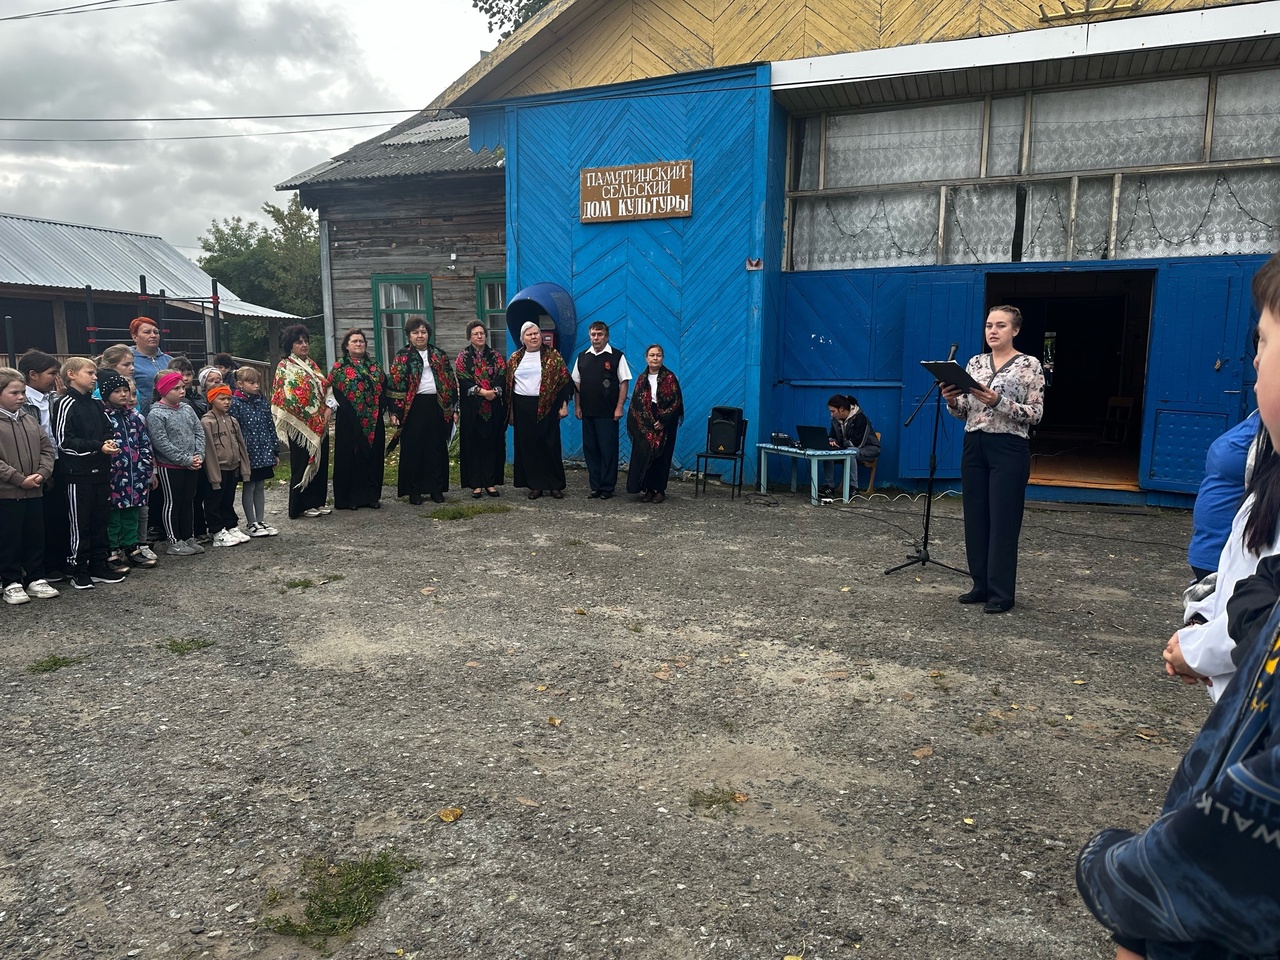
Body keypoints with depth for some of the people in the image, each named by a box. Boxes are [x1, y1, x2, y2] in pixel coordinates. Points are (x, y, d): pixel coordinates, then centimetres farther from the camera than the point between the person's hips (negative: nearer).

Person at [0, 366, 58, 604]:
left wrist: (42, 473, -6)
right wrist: (19, 479, -18)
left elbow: (46, 448, 10)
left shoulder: (30, 419, 10)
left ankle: (35, 579, 23)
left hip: (34, 491, 6)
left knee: (35, 537, 12)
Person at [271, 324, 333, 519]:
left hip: (319, 425, 7)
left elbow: (325, 388, 13)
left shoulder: (312, 364, 15)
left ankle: (317, 501, 19)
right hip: (300, 425, -7)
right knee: (302, 464, -1)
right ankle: (301, 506, 7)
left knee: (320, 462, 9)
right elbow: (288, 395, -13)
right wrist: (309, 416, -14)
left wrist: (328, 409, -3)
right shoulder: (285, 367, -5)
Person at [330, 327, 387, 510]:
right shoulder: (339, 367, 0)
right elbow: (332, 392, -7)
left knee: (373, 457, 7)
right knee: (350, 457, 0)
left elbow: (383, 389, 12)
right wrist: (346, 408, -15)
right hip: (349, 421, -4)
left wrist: (379, 409, -1)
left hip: (373, 421, 4)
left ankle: (372, 495, 16)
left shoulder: (374, 366, 13)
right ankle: (349, 498, 7)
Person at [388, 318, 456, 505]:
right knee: (413, 449, 1)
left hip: (437, 406, 3)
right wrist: (395, 412, -11)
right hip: (414, 408, -3)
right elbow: (395, 385, -3)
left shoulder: (439, 354, 11)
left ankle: (436, 488, 14)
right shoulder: (402, 357, 2)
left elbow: (451, 381, 12)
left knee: (437, 448, 6)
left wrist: (453, 406, 5)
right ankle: (414, 490, 9)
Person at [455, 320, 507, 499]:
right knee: (473, 445, 0)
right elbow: (463, 381, -8)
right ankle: (476, 484, 5)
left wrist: (495, 391, -20)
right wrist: (482, 391, -19)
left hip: (494, 408, 2)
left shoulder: (496, 356, 10)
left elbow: (502, 377, -2)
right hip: (472, 408, -2)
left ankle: (491, 482, 10)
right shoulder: (463, 358, 4)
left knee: (493, 444, 3)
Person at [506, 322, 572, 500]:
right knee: (528, 446, 4)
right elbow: (508, 385, 12)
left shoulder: (553, 355, 1)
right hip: (523, 409, 3)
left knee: (550, 445, 0)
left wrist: (564, 404, -6)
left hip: (547, 407, -2)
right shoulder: (515, 358, 9)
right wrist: (509, 411, 7)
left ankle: (555, 485, 9)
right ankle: (535, 485, 12)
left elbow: (565, 380, 0)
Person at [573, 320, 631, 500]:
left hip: (608, 413, -5)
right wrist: (577, 406, 7)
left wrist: (619, 407, -11)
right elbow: (577, 383, 13)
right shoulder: (582, 357, 10)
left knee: (608, 450, 0)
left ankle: (607, 488, 9)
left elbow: (624, 383, -5)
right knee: (590, 449, 8)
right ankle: (595, 487, 17)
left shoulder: (616, 357, -3)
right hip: (588, 412, 5)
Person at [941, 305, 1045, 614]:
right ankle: (981, 585, 21)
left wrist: (998, 401, -23)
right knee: (975, 518, 9)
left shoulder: (1029, 364, -5)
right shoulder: (975, 362, 10)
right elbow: (964, 412, 11)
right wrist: (952, 400, -11)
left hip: (1009, 449, -6)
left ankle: (1002, 593, 9)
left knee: (1003, 521, -1)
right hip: (974, 447, 6)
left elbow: (1035, 414, -12)